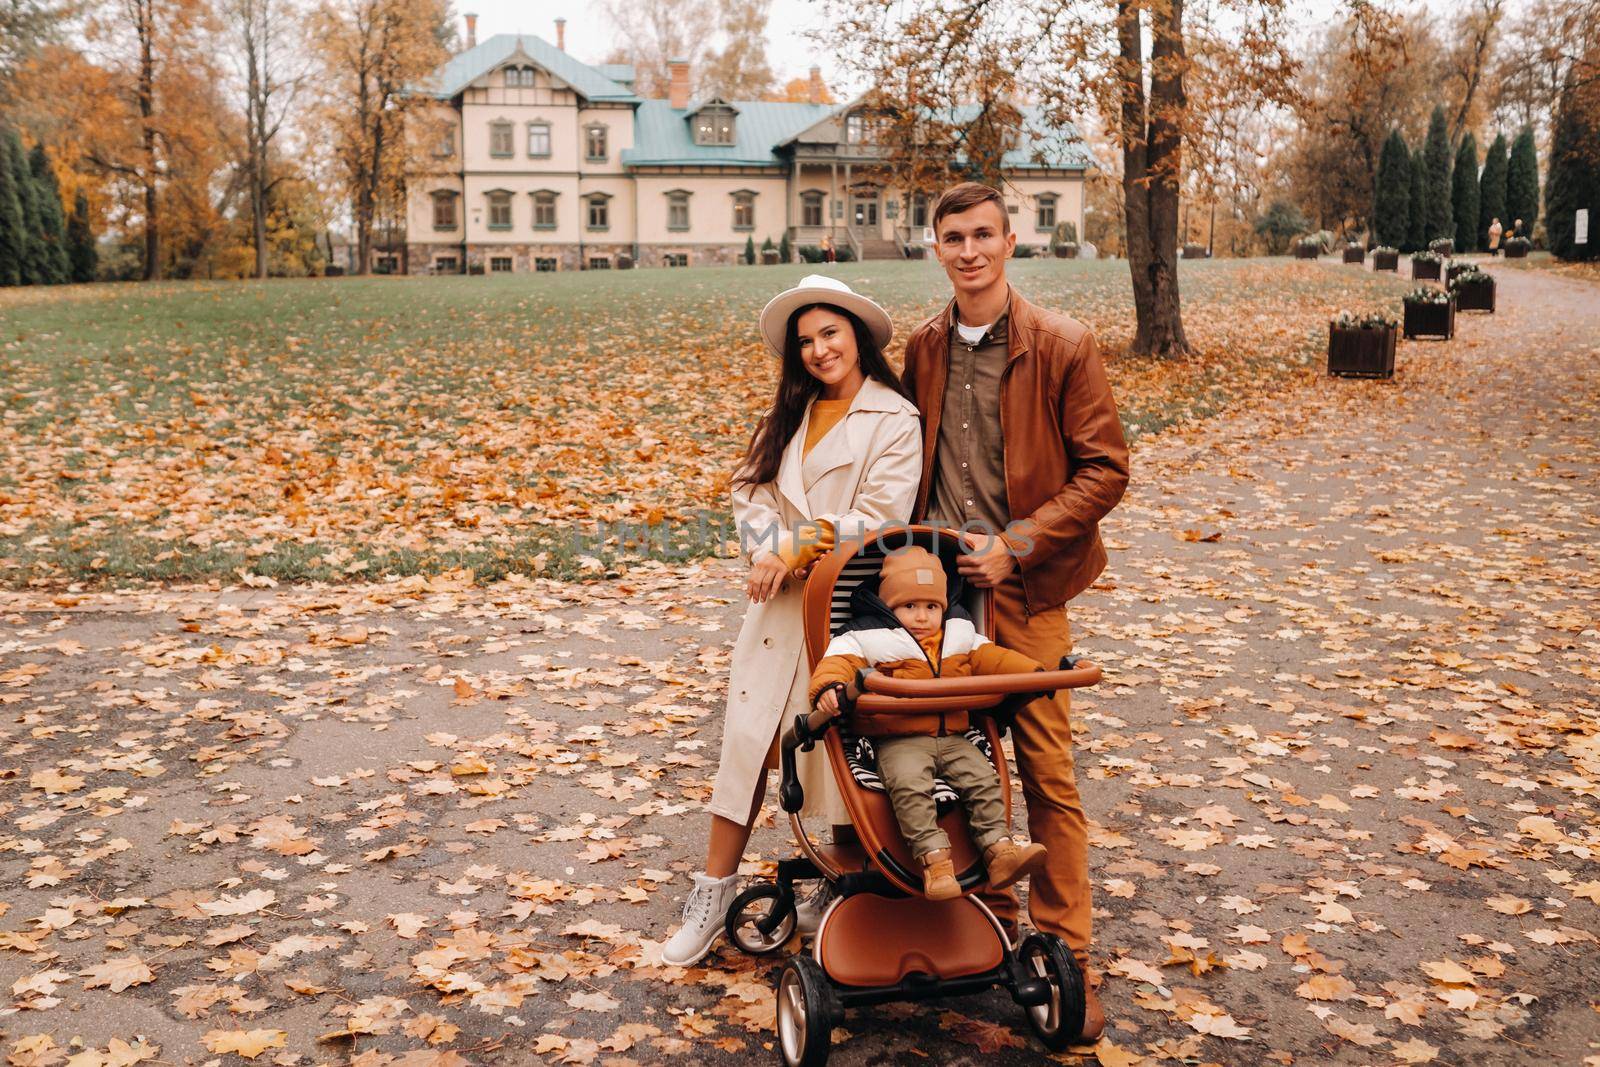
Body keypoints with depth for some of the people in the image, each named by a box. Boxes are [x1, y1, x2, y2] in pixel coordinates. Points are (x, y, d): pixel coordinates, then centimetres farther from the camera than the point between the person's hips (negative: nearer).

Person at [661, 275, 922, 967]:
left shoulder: (894, 419, -6)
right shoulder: (789, 414, 14)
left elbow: (880, 521, -15)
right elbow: (750, 490, 6)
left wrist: (799, 546, -11)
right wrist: (770, 552, -12)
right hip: (778, 603, 5)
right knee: (748, 739, 4)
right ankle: (715, 890, 13)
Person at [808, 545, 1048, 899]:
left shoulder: (960, 637, 16)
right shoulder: (868, 638, 0)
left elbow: (991, 658, 19)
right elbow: (840, 660, -12)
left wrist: (1033, 673, 6)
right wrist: (829, 686, -35)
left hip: (952, 738, 5)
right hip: (899, 741, -5)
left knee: (983, 777, -14)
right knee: (910, 785, -30)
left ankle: (999, 850, -11)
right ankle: (934, 858, -31)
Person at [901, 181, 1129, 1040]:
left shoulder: (1063, 347, -6)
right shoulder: (924, 349, 8)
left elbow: (1105, 469, -7)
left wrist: (1015, 547, -15)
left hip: (1023, 590, -4)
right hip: (939, 581, 4)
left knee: (1047, 775, 0)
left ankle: (1066, 962, 12)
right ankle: (990, 921, 30)